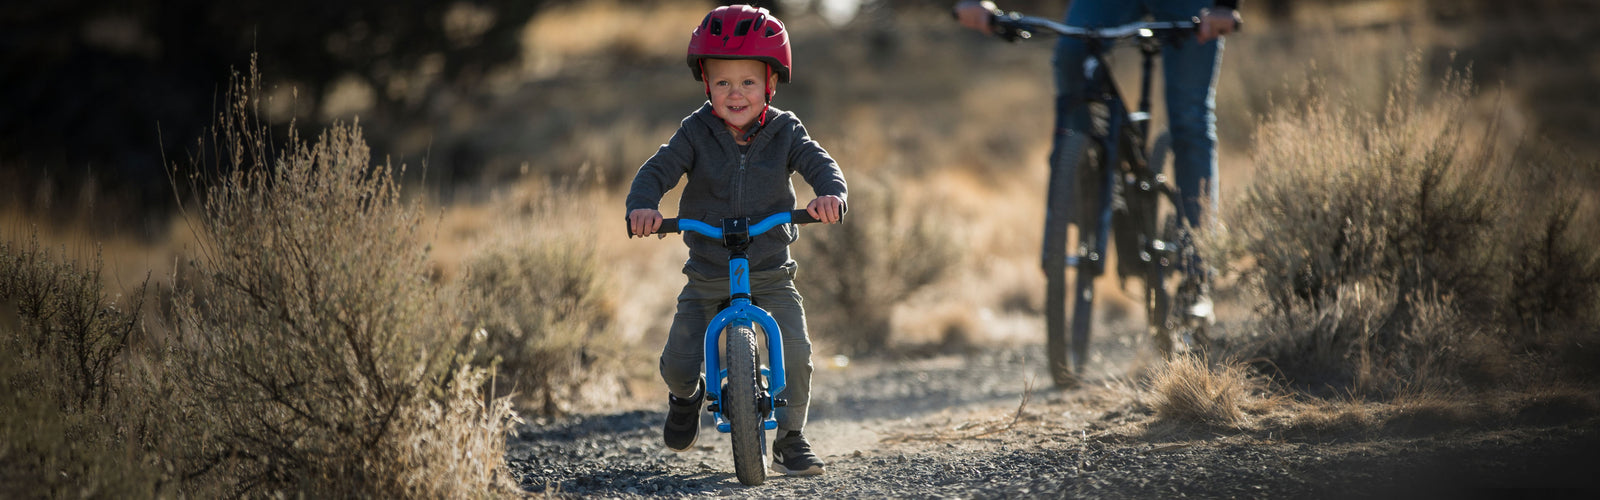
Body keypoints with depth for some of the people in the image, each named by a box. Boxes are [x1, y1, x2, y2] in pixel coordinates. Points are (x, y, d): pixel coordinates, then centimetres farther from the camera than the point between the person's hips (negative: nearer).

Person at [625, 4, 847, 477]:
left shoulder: (785, 132, -4)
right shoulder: (697, 133, -7)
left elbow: (822, 165, -13)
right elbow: (656, 171, -12)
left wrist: (831, 194, -36)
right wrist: (642, 207, -34)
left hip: (771, 274, 0)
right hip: (707, 275, 0)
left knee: (796, 352, -17)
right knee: (678, 364, -3)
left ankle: (790, 439, 4)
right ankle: (686, 397, 35)